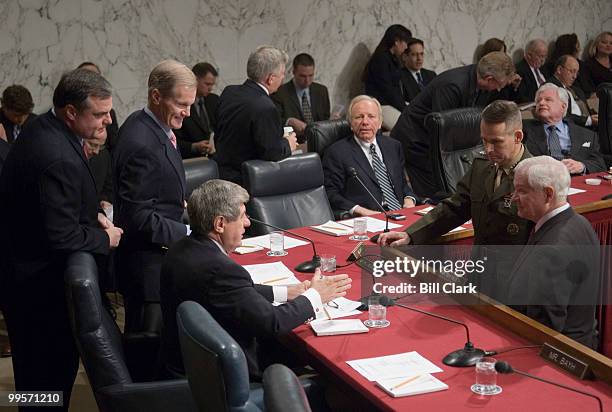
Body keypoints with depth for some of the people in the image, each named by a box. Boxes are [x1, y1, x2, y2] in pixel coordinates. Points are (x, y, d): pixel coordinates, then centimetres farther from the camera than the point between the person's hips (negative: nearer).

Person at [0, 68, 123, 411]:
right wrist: (105, 238, -11)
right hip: (40, 288, -10)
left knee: (35, 371, 21)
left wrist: (93, 215, 5)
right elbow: (63, 238, -28)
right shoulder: (59, 159, -29)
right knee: (52, 373, 4)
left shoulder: (43, 128, 3)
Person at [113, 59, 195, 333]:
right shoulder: (142, 145, -25)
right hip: (148, 266, -10)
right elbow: (140, 218, -24)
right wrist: (191, 234, -22)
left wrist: (178, 203, 9)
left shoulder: (143, 124, 7)